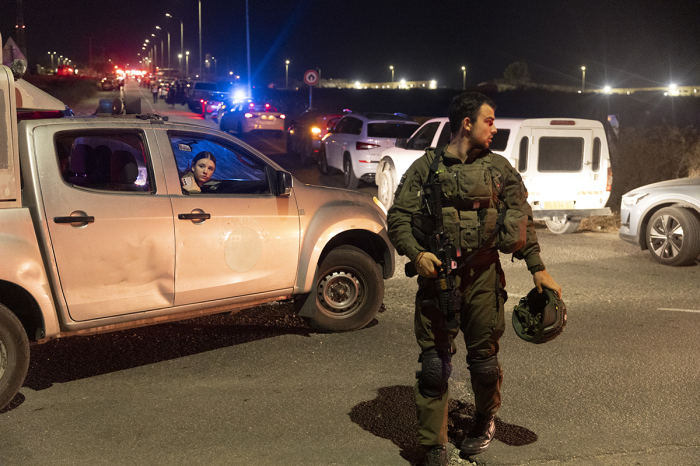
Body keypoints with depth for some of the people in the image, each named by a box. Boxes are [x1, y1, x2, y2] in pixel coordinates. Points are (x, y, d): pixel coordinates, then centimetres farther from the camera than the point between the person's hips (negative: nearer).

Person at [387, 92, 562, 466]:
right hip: (436, 275, -1)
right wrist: (416, 253, -14)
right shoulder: (427, 166, 4)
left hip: (483, 278, 2)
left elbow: (521, 220, 11)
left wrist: (538, 268, 4)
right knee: (434, 364, -1)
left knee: (484, 359, 9)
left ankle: (485, 421, 38)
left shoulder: (498, 168, 10)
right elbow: (398, 216, 2)